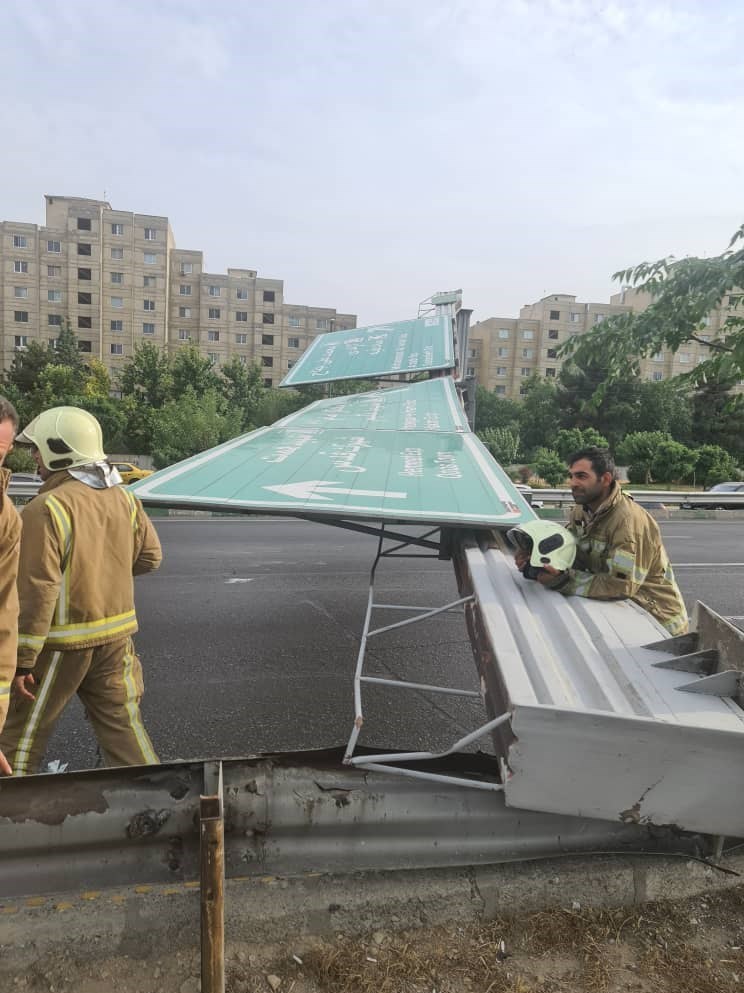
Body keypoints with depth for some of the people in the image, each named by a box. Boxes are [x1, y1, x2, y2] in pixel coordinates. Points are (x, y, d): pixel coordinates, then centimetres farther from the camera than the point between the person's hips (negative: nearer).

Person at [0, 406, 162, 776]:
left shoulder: (46, 508, -18)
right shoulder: (123, 498, 1)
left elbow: (37, 591, -20)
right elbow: (150, 556, 9)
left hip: (62, 642, -6)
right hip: (115, 633, 6)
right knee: (124, 726, 16)